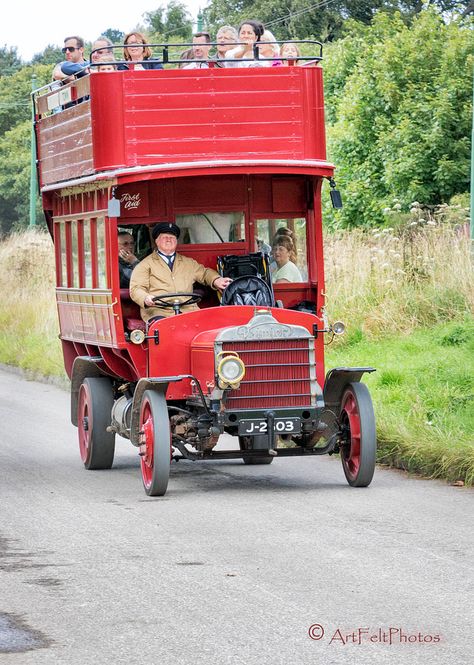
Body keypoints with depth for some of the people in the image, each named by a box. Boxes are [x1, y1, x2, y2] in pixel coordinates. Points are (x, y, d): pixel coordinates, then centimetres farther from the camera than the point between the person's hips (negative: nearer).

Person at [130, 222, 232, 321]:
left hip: (188, 310, 3)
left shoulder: (188, 263, 27)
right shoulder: (146, 264, 14)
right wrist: (145, 298, -18)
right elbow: (136, 289, 6)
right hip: (158, 310, -3)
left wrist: (216, 280, 6)